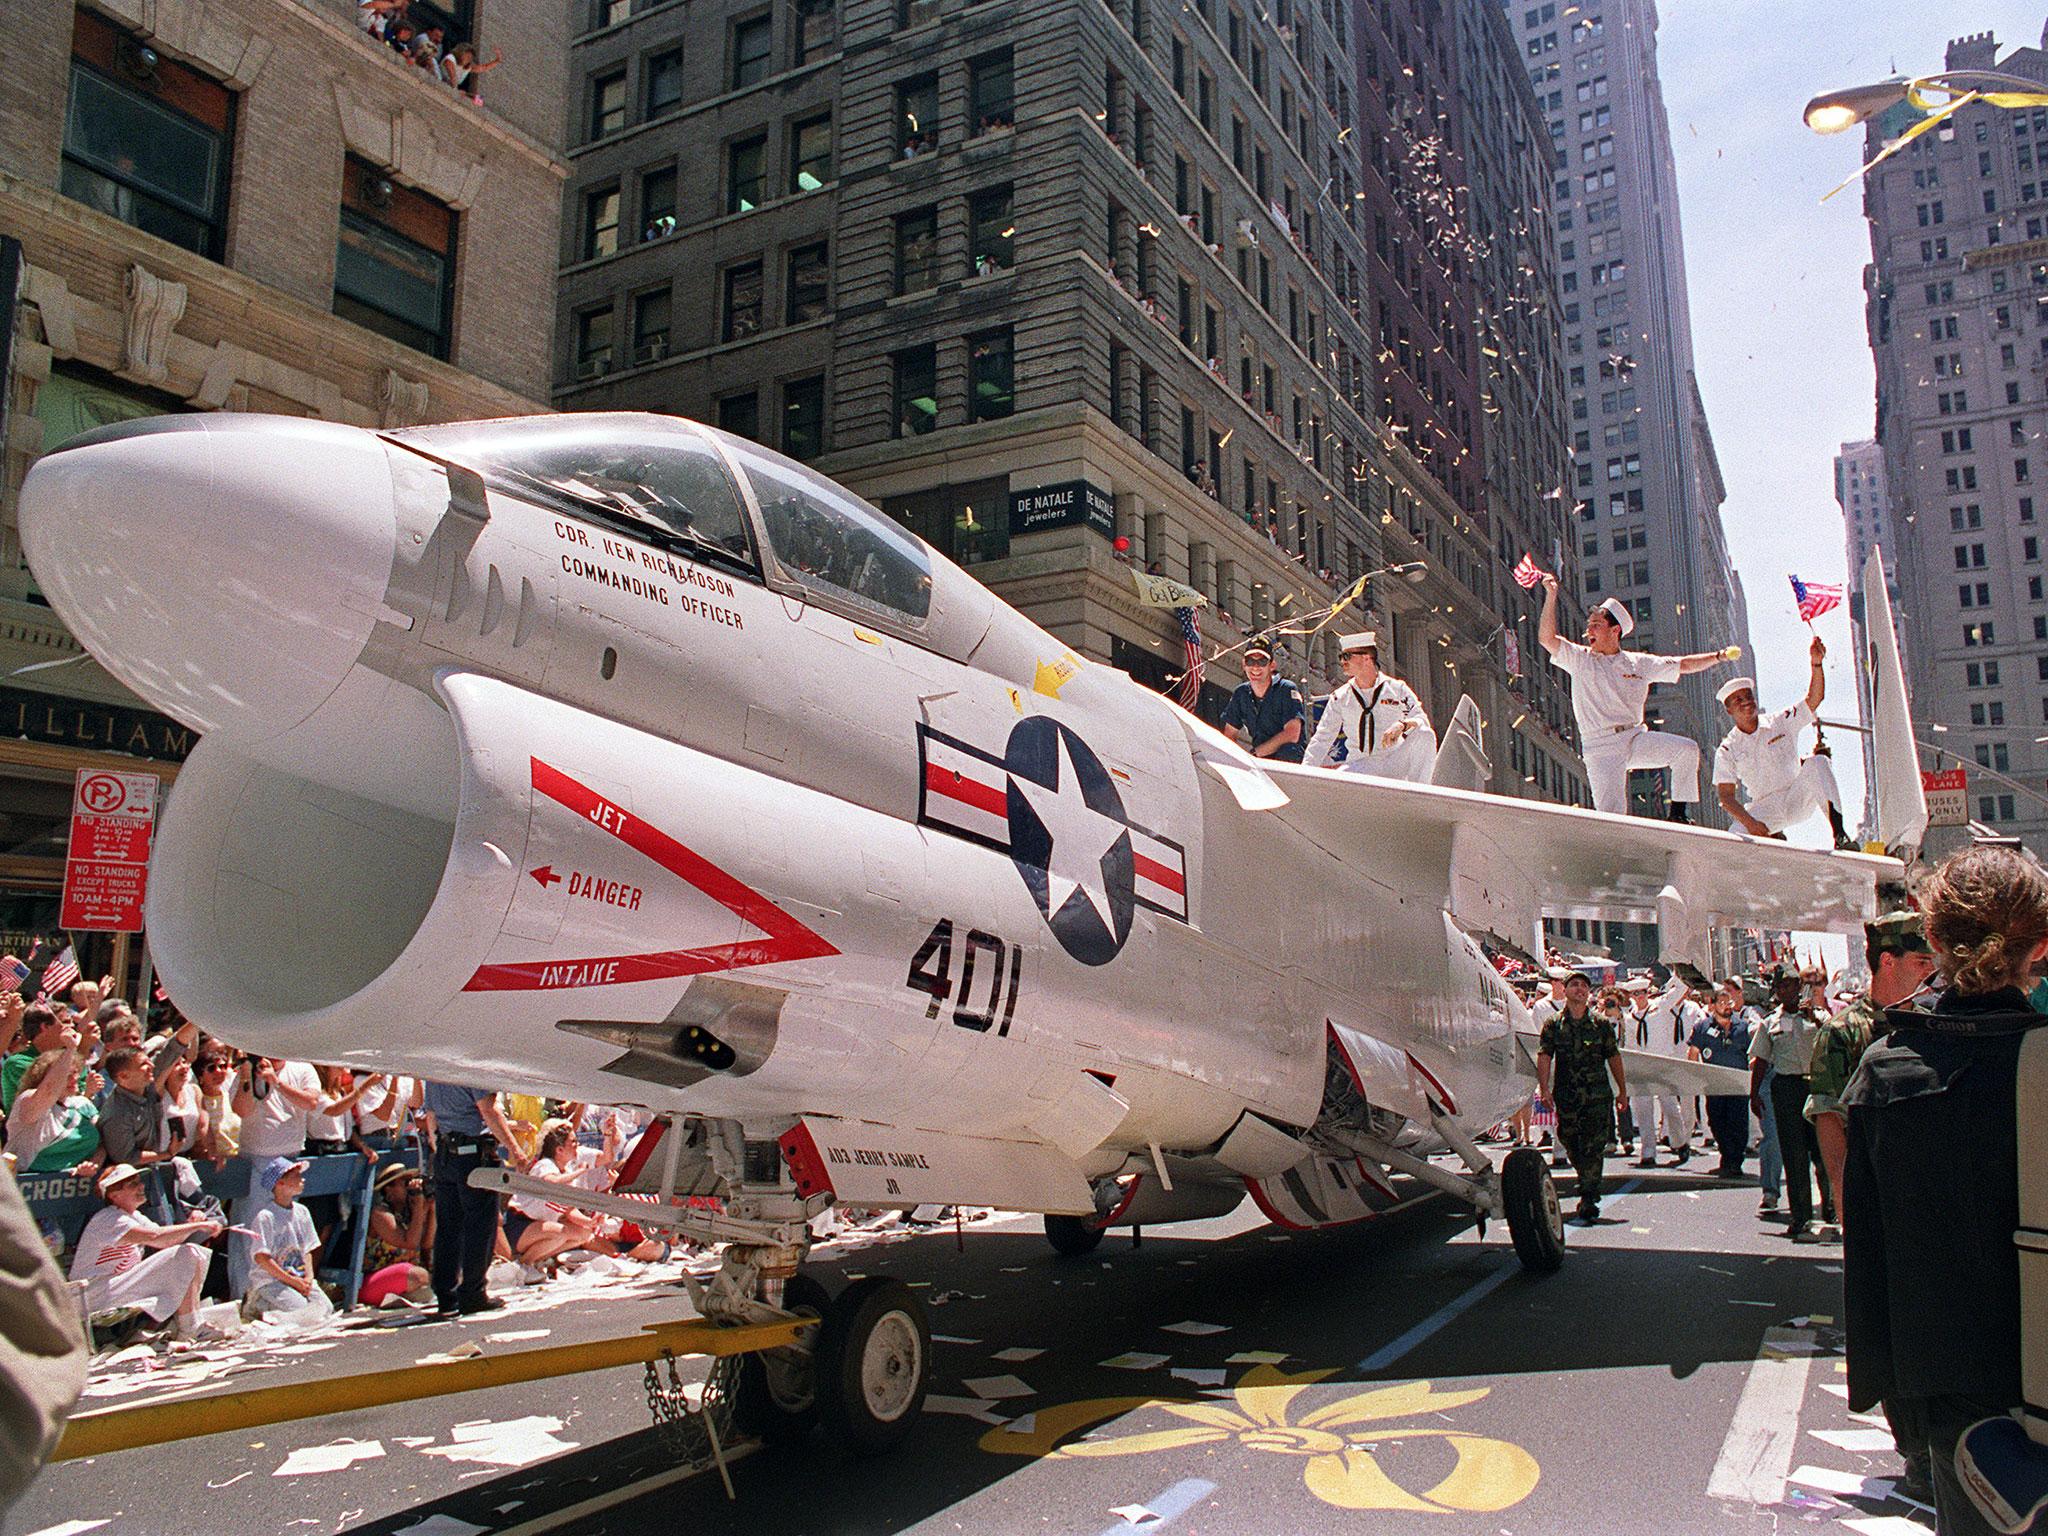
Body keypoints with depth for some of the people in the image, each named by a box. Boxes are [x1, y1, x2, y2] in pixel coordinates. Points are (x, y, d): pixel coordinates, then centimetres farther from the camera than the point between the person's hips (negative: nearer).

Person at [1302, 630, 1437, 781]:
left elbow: (1422, 720, -6)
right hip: (1361, 766, 0)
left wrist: (1402, 725, -29)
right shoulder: (1340, 697, 7)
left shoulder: (1397, 688, 2)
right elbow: (1322, 739, 6)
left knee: (1425, 735, -27)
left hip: (1395, 765, 0)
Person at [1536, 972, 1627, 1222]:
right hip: (1567, 1096, 1)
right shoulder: (1553, 1025, 3)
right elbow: (1544, 1057, -7)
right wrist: (1544, 1087, -21)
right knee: (1571, 1145, 11)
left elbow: (1613, 1058, 13)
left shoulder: (1602, 1024, 8)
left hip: (1599, 1095, -1)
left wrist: (1623, 1090, 13)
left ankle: (1588, 1200, -8)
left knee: (1594, 1146, -9)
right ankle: (1589, 1186, 34)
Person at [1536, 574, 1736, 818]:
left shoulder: (1639, 663, 12)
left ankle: (1678, 812, -1)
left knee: (1687, 748, -13)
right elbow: (1547, 638, -8)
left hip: (1635, 737, 4)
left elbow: (1683, 665, 16)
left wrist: (1717, 657, 5)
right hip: (1602, 747, -3)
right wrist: (1551, 595, -13)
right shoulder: (1580, 659, 4)